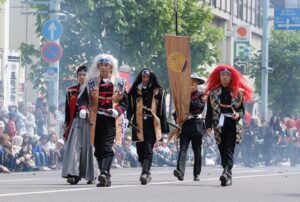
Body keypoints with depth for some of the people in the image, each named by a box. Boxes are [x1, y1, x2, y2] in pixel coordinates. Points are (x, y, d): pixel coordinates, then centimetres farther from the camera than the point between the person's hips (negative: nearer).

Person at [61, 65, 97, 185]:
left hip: (87, 123, -3)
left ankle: (91, 175, 14)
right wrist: (66, 125, 13)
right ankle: (73, 175, -17)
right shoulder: (71, 91, 14)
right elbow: (68, 110, 16)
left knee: (87, 148, 0)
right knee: (73, 147, -10)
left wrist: (86, 111, -25)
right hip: (75, 122, 3)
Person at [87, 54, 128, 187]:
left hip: (110, 121, -3)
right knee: (98, 150, 4)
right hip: (96, 120, 3)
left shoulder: (118, 83, 7)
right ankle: (106, 178, 10)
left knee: (107, 148, -17)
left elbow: (124, 102, 7)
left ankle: (104, 174, -29)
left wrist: (117, 111, -10)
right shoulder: (92, 82, 12)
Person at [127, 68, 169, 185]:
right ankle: (146, 173, 22)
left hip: (151, 125, -3)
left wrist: (164, 128, 1)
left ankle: (145, 173, -23)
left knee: (148, 151, -12)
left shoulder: (157, 92, 5)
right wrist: (129, 120, -6)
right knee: (141, 151, 9)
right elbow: (130, 108, 8)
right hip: (138, 126, 3)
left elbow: (162, 110, 4)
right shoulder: (135, 92, 10)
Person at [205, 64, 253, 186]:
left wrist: (238, 115, -14)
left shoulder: (237, 92, 8)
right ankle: (228, 176, 9)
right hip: (219, 125, 2)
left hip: (233, 124, -2)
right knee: (223, 150, 3)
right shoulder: (213, 92, 9)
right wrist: (208, 126, -4)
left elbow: (241, 109, 10)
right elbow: (209, 111, 6)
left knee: (229, 150, -14)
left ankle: (227, 173, -26)